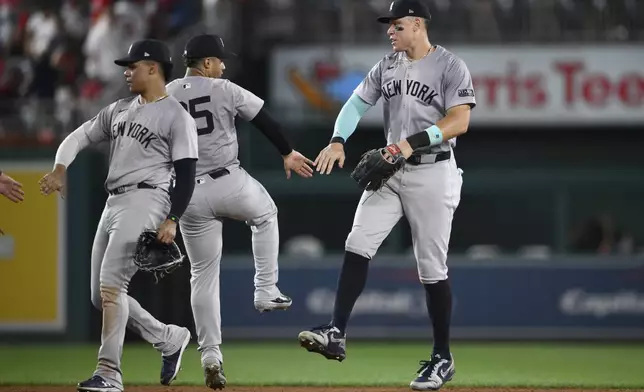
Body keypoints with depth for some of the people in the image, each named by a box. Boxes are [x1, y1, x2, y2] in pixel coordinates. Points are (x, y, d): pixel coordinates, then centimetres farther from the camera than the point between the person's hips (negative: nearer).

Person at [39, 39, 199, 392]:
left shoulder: (177, 117, -5)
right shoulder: (119, 110, 18)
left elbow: (186, 174, -10)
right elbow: (79, 137, 18)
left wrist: (172, 220, -20)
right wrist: (59, 170, -2)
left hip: (146, 200, -9)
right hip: (113, 203, 9)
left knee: (111, 285, -20)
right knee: (100, 296, 8)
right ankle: (169, 338, 22)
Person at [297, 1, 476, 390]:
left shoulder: (451, 66, -10)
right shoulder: (387, 66, 10)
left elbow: (459, 122, -18)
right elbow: (358, 103, 10)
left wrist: (414, 142, -28)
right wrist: (338, 141, -8)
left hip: (432, 172, -6)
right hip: (391, 170, 6)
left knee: (432, 267, -1)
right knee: (358, 245, -10)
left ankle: (443, 358, 9)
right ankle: (337, 334, -14)